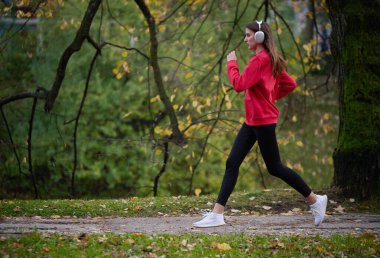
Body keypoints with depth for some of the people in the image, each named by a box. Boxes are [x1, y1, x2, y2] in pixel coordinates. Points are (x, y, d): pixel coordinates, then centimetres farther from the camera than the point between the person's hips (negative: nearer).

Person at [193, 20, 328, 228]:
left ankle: (315, 200, 13)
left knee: (274, 167, -1)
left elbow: (239, 84, -22)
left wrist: (231, 63, -9)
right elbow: (290, 84, 19)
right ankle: (217, 214, -1)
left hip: (263, 121, -10)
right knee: (232, 163, 2)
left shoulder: (260, 59, -16)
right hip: (252, 121, 10)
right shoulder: (270, 59, 14)